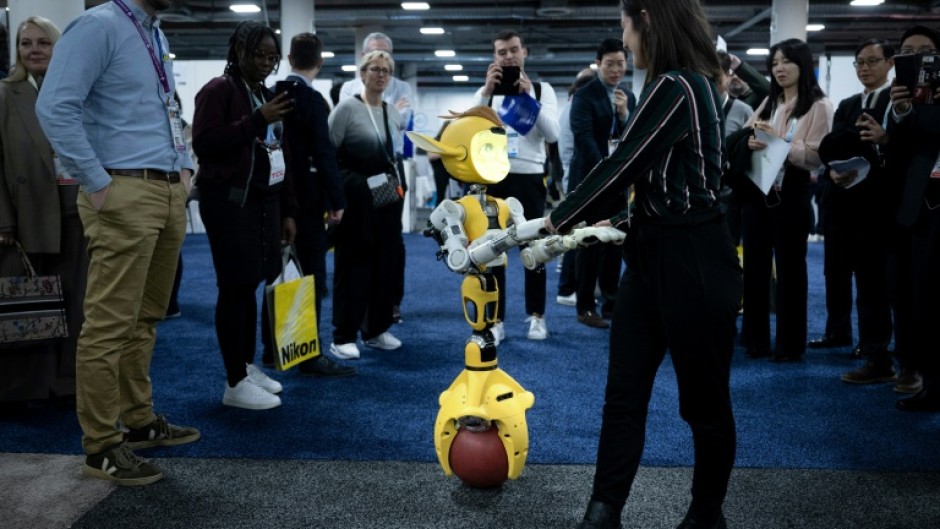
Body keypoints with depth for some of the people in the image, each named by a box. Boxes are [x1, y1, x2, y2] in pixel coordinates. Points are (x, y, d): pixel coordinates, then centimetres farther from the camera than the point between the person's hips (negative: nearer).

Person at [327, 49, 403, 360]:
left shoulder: (392, 112, 12)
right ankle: (342, 337, 5)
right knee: (352, 265, -3)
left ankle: (375, 330, 21)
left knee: (384, 264, 9)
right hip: (356, 201, -6)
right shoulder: (347, 108, -7)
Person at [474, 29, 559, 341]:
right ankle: (495, 319, 11)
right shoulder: (485, 92, 9)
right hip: (493, 178, 2)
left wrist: (528, 94, -17)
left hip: (529, 178, -1)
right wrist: (488, 91, -16)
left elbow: (552, 135, -10)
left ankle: (536, 316, 19)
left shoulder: (542, 90, 4)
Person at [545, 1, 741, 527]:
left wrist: (559, 220, -2)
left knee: (705, 399, 8)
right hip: (653, 253, 10)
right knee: (624, 394, 9)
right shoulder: (692, 83, 13)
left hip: (693, 260, -10)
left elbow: (622, 167, -15)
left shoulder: (675, 88, -18)